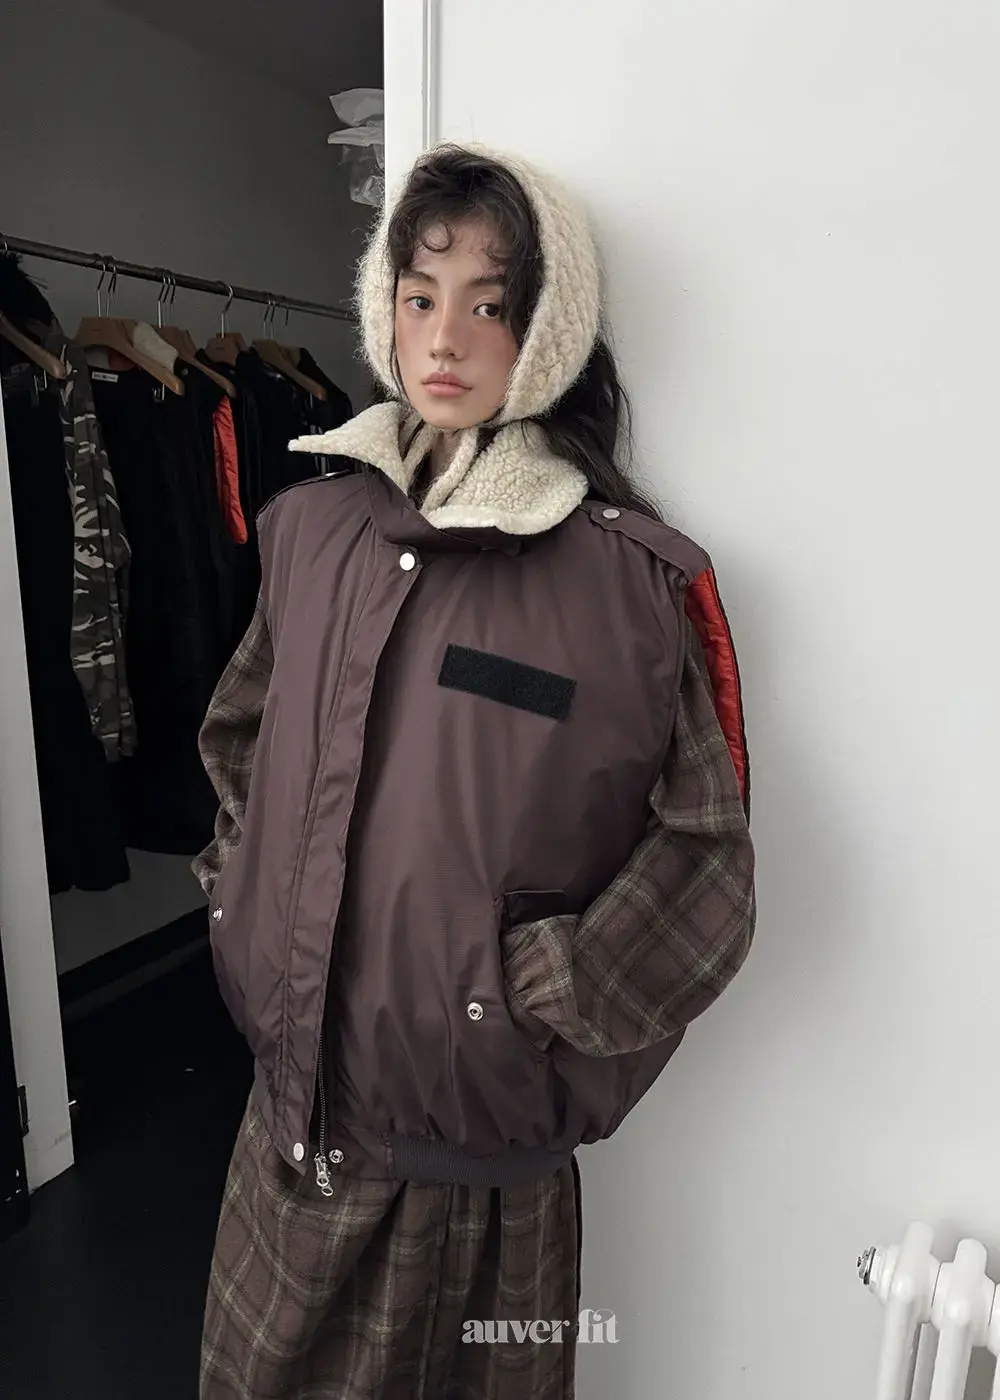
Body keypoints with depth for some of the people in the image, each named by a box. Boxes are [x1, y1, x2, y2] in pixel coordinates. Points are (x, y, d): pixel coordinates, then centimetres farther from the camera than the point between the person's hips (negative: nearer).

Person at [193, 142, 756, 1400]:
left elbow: (707, 847, -10)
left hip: (480, 1150, -4)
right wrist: (243, 892, 6)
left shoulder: (635, 576, -13)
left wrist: (554, 991, -14)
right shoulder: (312, 523, 1)